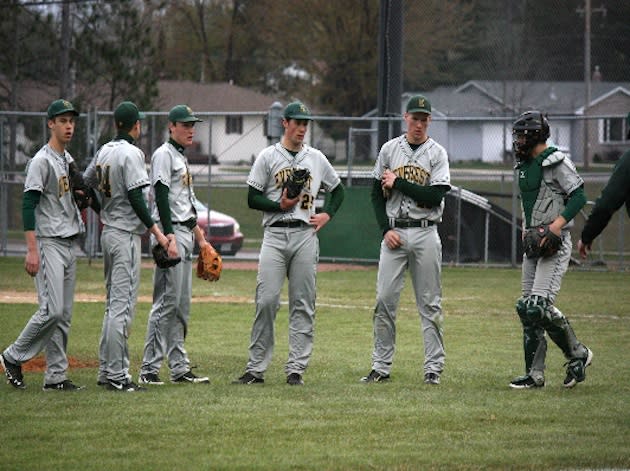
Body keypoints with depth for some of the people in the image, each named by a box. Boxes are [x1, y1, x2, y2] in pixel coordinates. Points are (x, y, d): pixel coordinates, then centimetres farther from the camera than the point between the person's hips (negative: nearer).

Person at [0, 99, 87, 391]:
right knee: (51, 310, -15)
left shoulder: (69, 160, 15)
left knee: (64, 314, 6)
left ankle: (56, 376, 8)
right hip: (48, 243, -9)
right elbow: (28, 205, -16)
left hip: (69, 244, 9)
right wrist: (32, 250, -22)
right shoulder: (42, 161, -11)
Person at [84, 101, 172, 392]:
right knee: (123, 305, -9)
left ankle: (106, 371, 16)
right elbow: (136, 199, -19)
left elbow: (86, 185, 19)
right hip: (126, 234, -9)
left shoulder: (104, 151, 10)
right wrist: (158, 234, -18)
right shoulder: (131, 153, -14)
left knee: (114, 304, 15)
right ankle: (116, 376, -10)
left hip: (108, 233, 9)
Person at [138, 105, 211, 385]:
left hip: (185, 234, 10)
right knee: (167, 302, -12)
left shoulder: (182, 157, 20)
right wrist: (169, 238, -23)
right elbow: (162, 197, -17)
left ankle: (179, 369, 11)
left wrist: (199, 235, 22)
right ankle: (149, 369, -11)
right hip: (170, 232, -10)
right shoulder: (164, 154, -8)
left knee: (182, 306, 9)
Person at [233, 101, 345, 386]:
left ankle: (296, 369, 4)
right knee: (266, 300, -9)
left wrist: (327, 215, 9)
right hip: (275, 236, -3)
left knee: (303, 305, 1)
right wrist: (280, 205, -12)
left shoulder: (316, 159, 13)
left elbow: (337, 189, 25)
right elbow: (252, 199, 3)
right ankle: (256, 368, -5)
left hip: (306, 235, 3)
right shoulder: (268, 157, 5)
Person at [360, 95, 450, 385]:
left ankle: (433, 368, 4)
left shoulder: (437, 153, 1)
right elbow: (377, 193, 8)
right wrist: (386, 229, -4)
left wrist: (398, 182, -11)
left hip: (426, 233, -2)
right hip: (394, 232, 2)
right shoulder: (389, 149, 8)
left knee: (430, 304, 1)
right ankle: (381, 367, 3)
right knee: (384, 299, -2)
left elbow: (436, 196, -11)